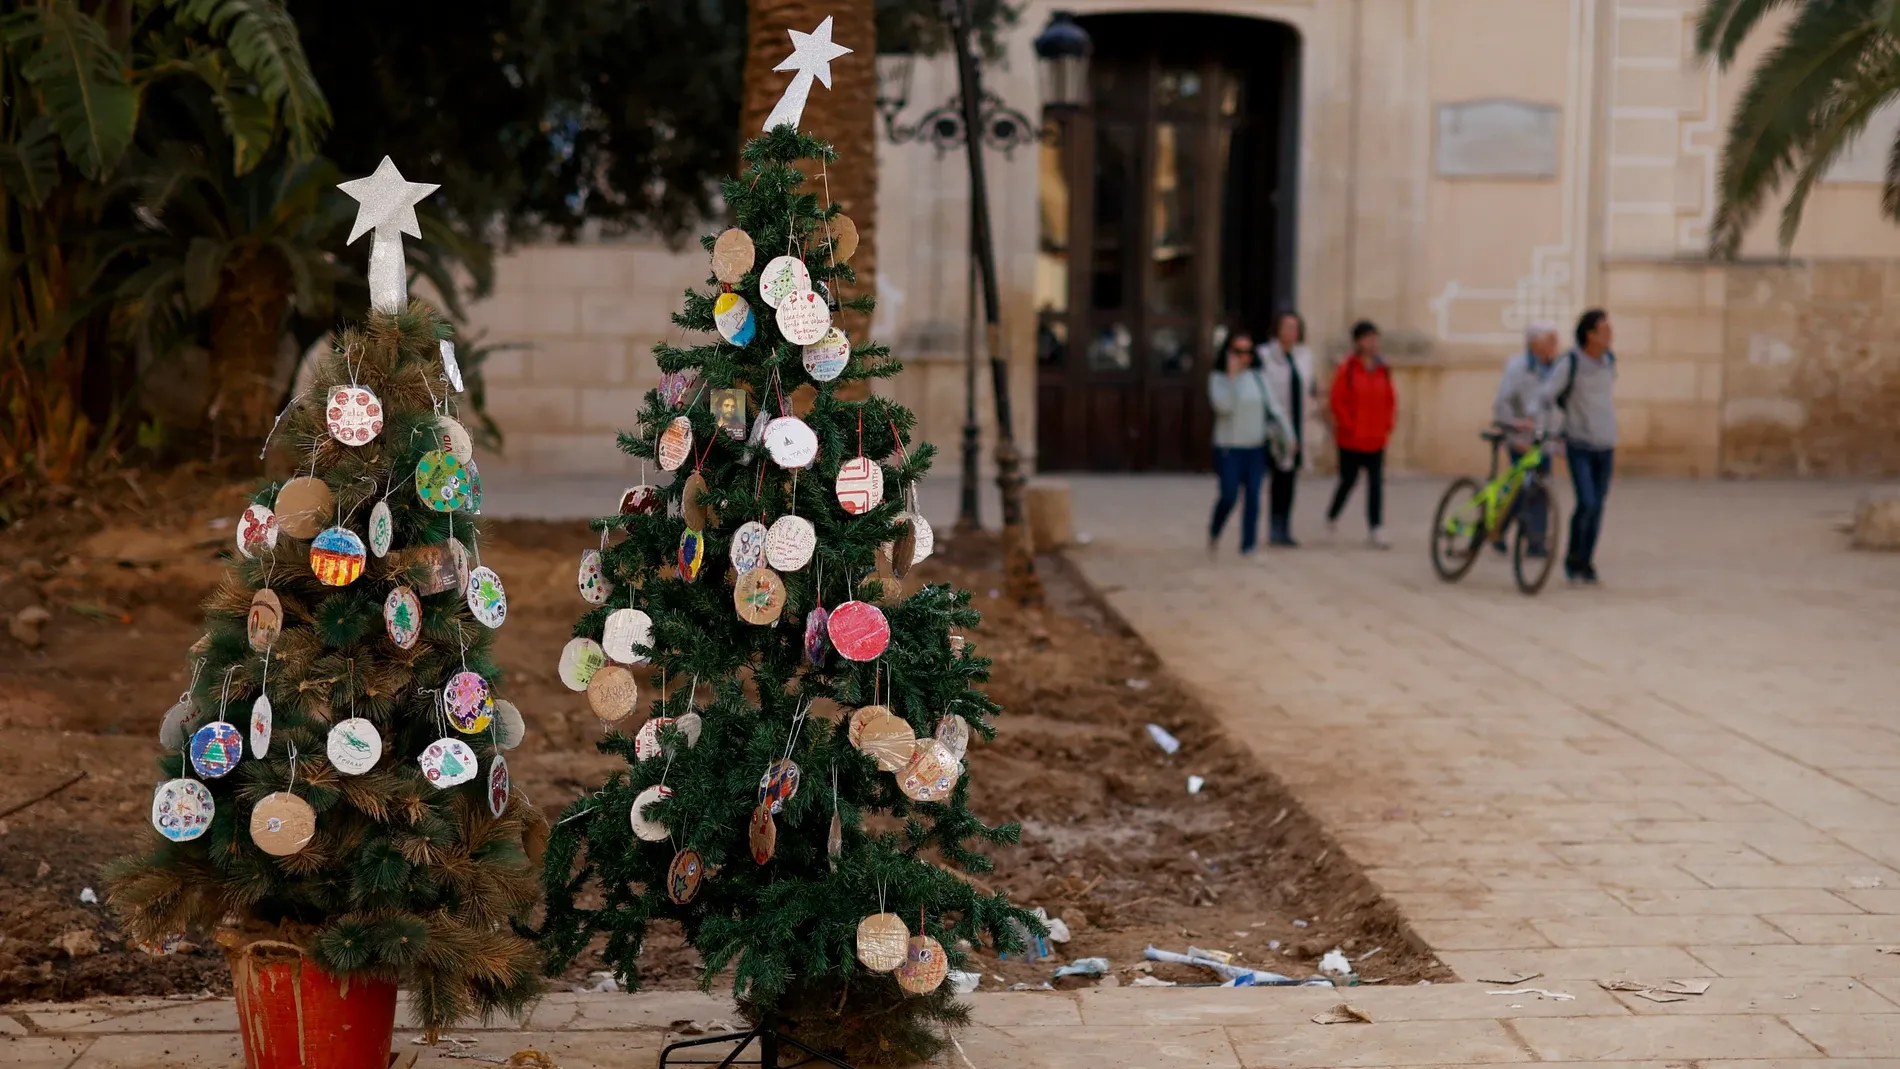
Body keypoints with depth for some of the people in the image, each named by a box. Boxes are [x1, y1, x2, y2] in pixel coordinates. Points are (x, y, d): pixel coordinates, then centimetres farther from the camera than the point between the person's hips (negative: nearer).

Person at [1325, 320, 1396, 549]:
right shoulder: (1347, 369, -9)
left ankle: (1375, 530, -2)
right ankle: (1332, 517, 33)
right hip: (1351, 439, -4)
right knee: (1348, 480, 8)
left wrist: (1388, 425, 2)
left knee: (1376, 483, -2)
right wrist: (1349, 426, -12)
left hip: (1376, 439, 4)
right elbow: (1338, 401, -10)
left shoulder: (1383, 370, 5)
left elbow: (1390, 400, 13)